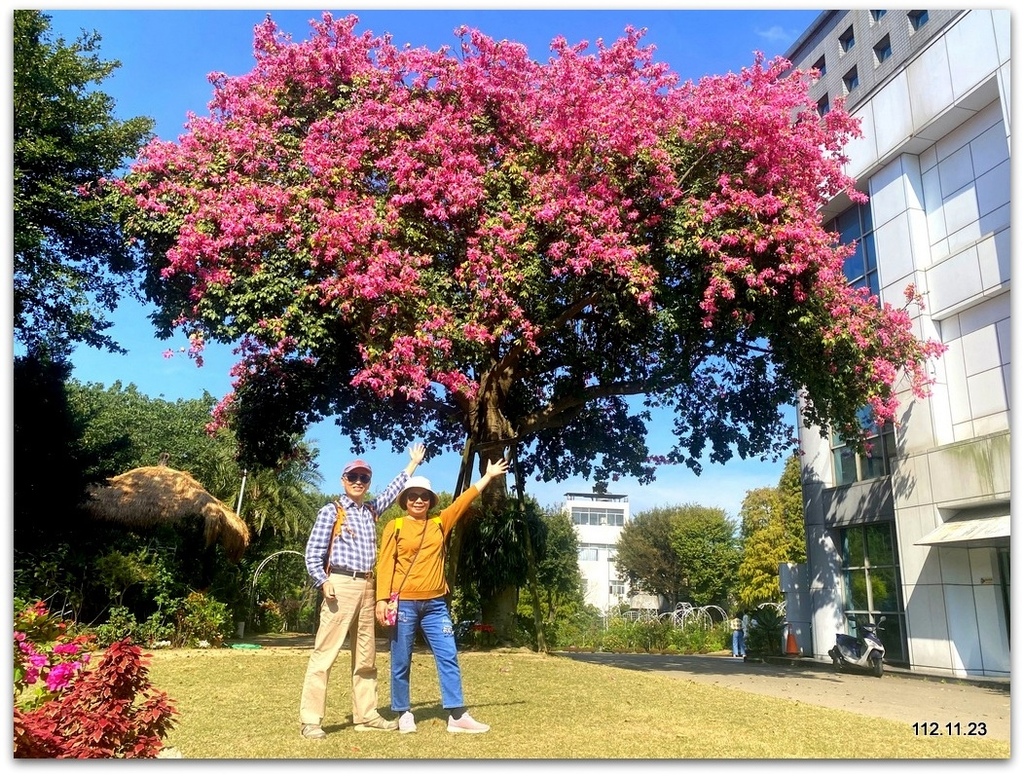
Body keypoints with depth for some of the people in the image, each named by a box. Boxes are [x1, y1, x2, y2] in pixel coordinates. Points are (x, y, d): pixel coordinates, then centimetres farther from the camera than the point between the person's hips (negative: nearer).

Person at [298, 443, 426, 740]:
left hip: (367, 587, 7)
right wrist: (323, 582, -17)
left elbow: (393, 491, 31)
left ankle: (366, 715, 18)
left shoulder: (371, 509, 15)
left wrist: (413, 463, 35)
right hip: (340, 585, -7)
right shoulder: (331, 511, -1)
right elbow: (313, 552, -4)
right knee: (325, 653, -7)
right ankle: (310, 720, -3)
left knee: (366, 656, 10)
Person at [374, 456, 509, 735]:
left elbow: (463, 501, 16)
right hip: (404, 603, -4)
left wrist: (488, 476, 18)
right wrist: (382, 599, -13)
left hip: (435, 604, 4)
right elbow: (385, 564, -5)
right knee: (401, 663, 4)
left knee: (449, 657, 1)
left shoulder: (440, 523, 11)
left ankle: (457, 716, 5)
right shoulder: (395, 527, 0)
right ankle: (404, 714, 18)